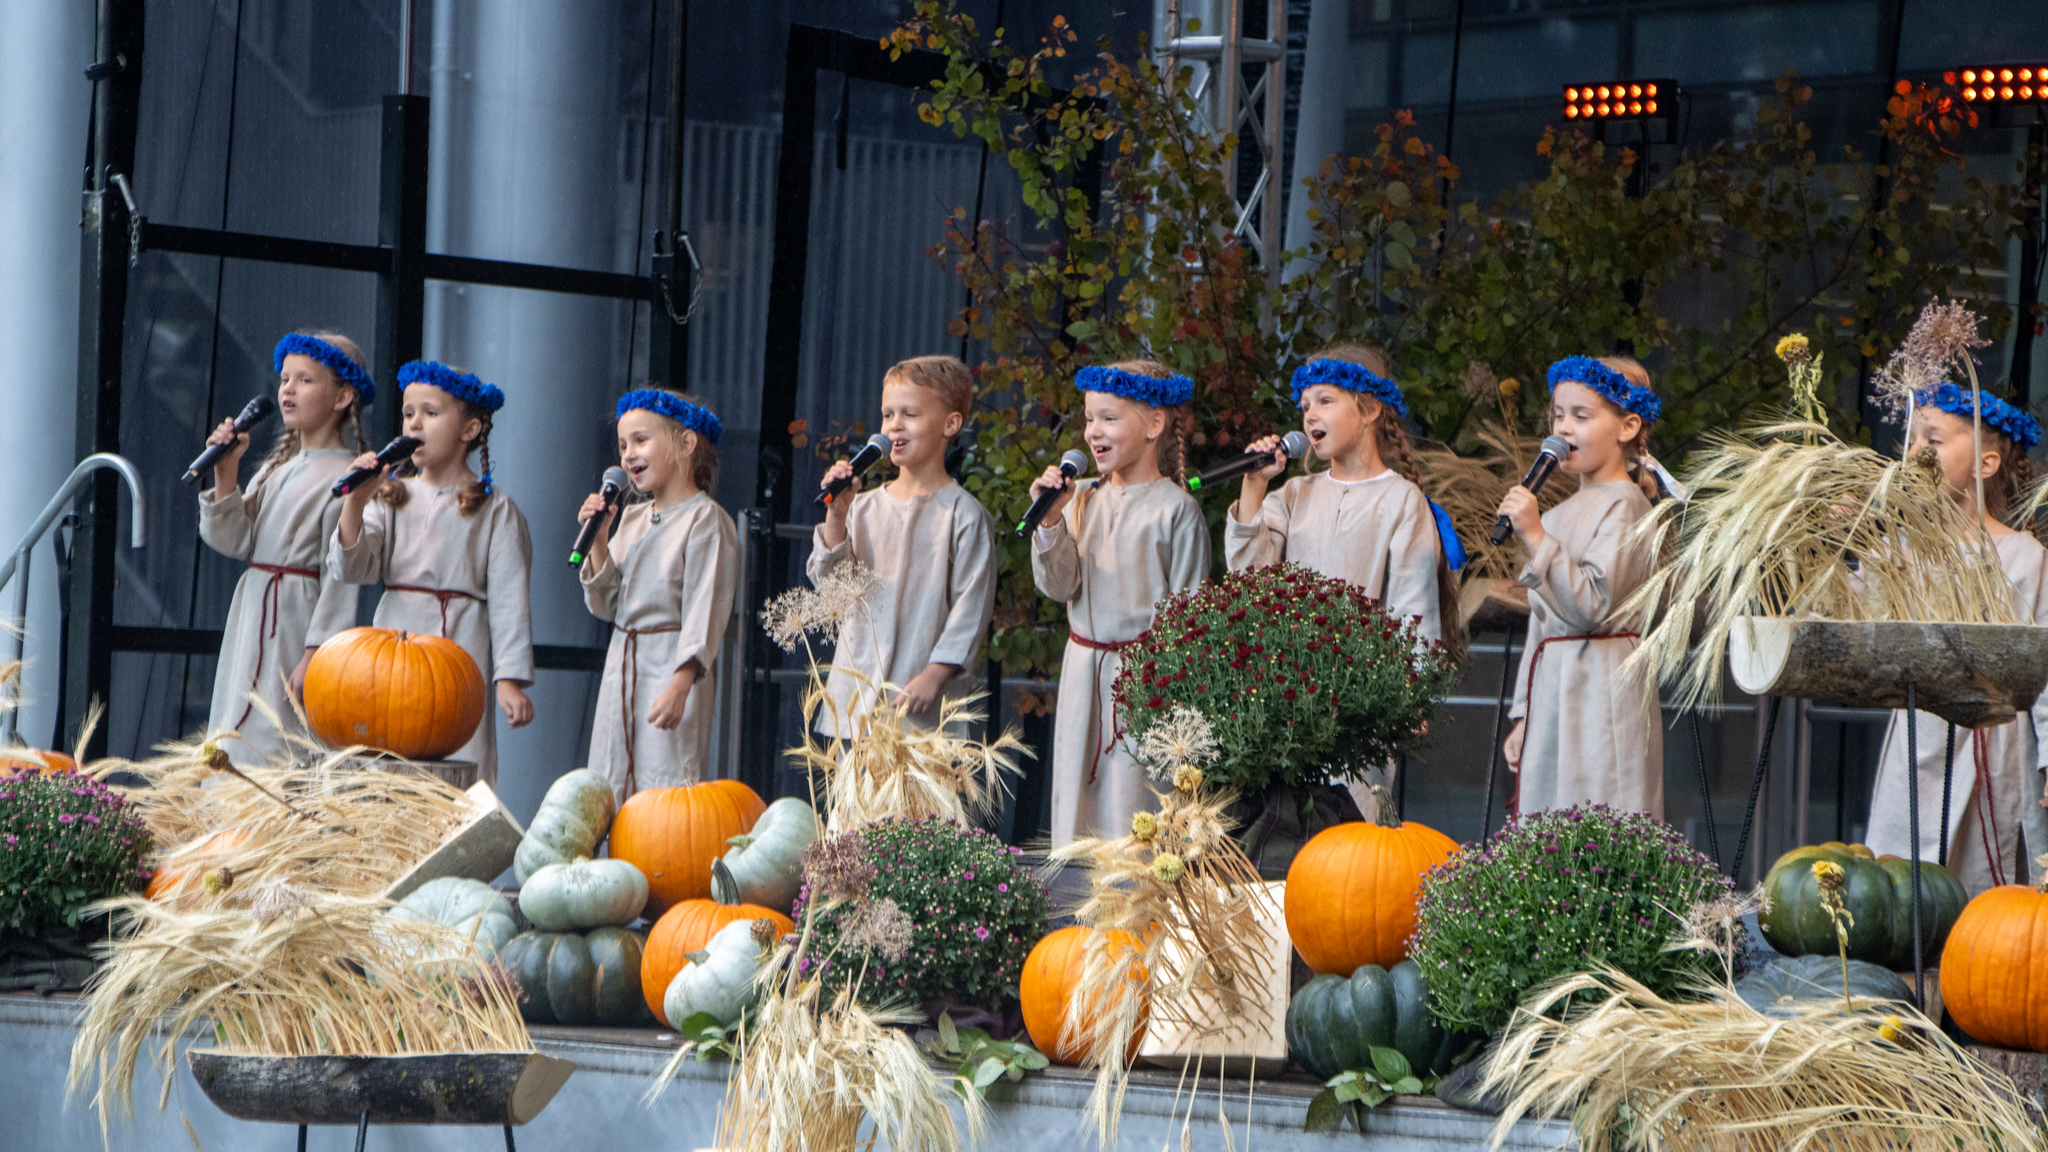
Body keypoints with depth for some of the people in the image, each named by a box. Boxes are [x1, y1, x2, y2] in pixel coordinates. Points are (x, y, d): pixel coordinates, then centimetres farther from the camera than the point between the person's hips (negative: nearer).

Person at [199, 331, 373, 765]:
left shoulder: (345, 478, -10)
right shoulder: (277, 468, 14)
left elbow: (340, 579, -14)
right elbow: (235, 541, 7)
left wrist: (313, 656, -19)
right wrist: (225, 474, -4)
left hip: (296, 625, -8)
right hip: (251, 617, 8)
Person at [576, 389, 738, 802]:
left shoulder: (706, 520, -9)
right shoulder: (631, 518, 14)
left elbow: (705, 608, -16)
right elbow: (605, 606, 13)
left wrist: (680, 684, -25)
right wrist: (599, 540, -1)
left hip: (674, 665, -8)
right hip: (622, 668, 8)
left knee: (667, 786, -10)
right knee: (609, 791, 6)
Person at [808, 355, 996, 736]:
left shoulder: (963, 513, -3)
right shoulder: (864, 506, 11)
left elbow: (972, 603, -6)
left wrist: (935, 675, -13)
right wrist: (836, 515, -9)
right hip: (857, 689, 5)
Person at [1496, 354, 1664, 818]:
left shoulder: (1625, 505, -6)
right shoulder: (1559, 514, 19)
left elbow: (1592, 607, -19)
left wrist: (1536, 538, -23)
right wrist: (1523, 715, 20)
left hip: (1600, 689, -8)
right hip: (1551, 687, 8)